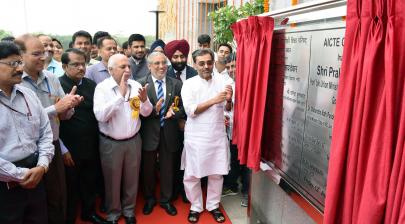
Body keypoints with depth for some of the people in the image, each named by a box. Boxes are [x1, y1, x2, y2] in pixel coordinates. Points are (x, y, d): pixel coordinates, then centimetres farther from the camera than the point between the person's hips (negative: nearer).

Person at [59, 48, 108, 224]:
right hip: (69, 150, -4)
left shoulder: (91, 84, 4)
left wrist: (97, 141, 1)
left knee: (90, 183, 20)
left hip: (91, 147, 5)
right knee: (70, 187, 13)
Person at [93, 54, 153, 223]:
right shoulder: (102, 87, -12)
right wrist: (120, 95, -28)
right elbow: (100, 116, -25)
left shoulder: (136, 85, -2)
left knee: (131, 179, 16)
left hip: (134, 140, 3)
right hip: (110, 143, -3)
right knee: (112, 181, 13)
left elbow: (146, 113, 1)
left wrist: (144, 100, -21)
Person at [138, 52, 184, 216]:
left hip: (169, 133, 2)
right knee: (148, 169, 17)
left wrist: (174, 113, -21)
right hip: (149, 133, -1)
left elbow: (182, 107, 0)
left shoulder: (176, 84, 2)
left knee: (167, 169, 16)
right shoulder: (141, 84, -6)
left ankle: (166, 200, 37)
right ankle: (149, 199, 39)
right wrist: (154, 110, -27)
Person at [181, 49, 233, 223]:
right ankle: (195, 207, 27)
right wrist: (214, 100, -21)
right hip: (196, 136, -2)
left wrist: (229, 99, -19)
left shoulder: (222, 81, 2)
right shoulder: (189, 84, -5)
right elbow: (190, 111, -13)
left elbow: (228, 109, 4)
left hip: (217, 135, 2)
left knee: (217, 173, 11)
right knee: (191, 175, 6)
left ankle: (213, 205, 31)